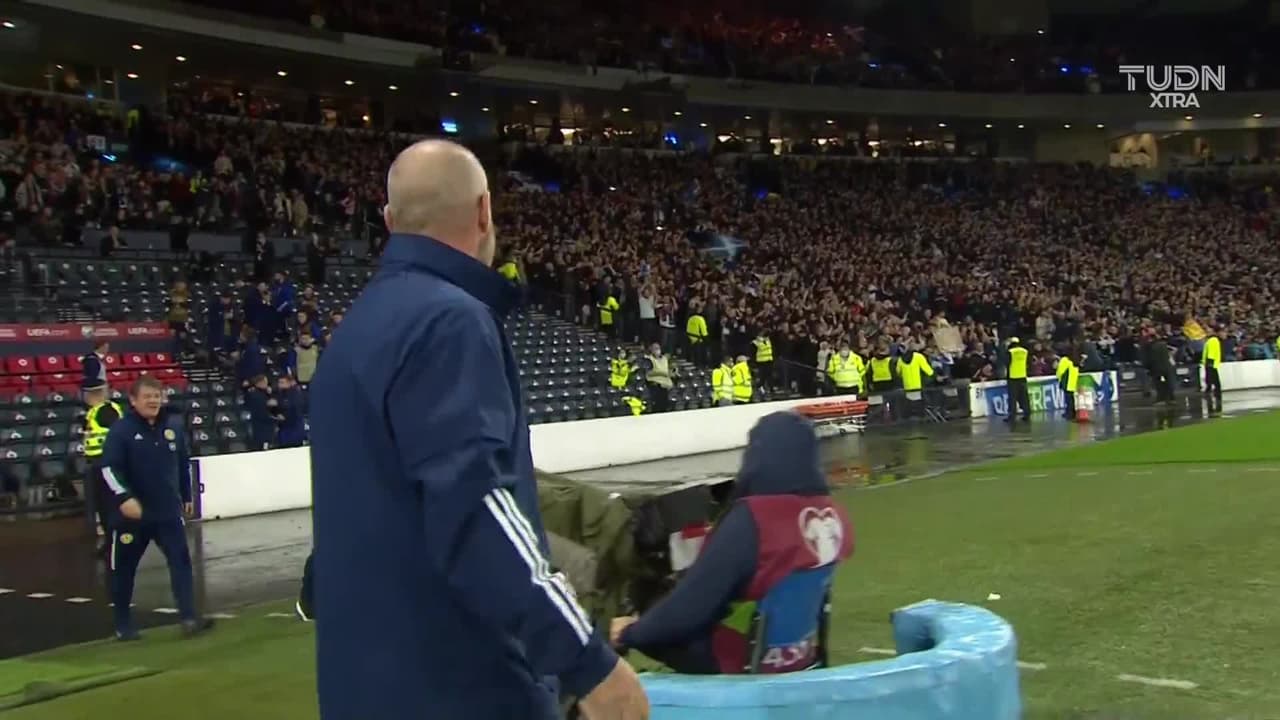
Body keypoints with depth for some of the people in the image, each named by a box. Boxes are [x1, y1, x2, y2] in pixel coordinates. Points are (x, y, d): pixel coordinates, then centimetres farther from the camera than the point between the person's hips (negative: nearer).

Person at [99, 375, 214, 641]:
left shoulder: (174, 426, 4)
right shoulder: (121, 429, -11)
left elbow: (184, 463, 16)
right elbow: (109, 468, -18)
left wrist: (186, 497, 21)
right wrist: (124, 497, -29)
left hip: (168, 511, 4)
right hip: (131, 513, -3)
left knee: (181, 560, -6)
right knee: (124, 568, 8)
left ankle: (189, 618, -7)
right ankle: (123, 625, 22)